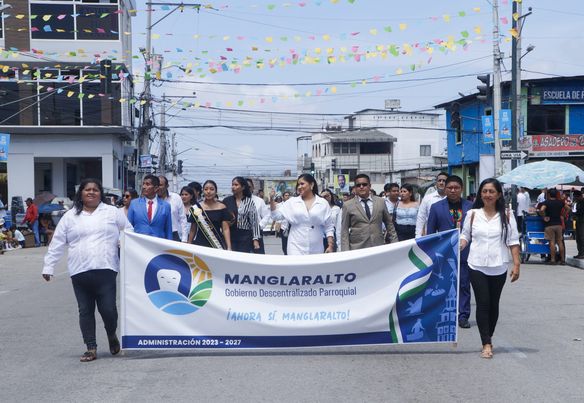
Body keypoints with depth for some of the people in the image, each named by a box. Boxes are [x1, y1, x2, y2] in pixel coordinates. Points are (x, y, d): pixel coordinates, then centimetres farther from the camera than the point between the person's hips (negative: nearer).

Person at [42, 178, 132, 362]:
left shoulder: (113, 212, 8)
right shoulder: (70, 216, 11)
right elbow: (57, 244, 11)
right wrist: (48, 267, 8)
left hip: (105, 270, -2)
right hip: (80, 272, 2)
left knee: (108, 309, -7)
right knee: (85, 311, 5)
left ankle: (112, 335, 22)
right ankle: (91, 348, 14)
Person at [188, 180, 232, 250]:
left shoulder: (222, 208, 3)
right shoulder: (197, 208, 5)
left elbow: (225, 229, 0)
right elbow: (193, 230, 10)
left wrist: (229, 247, -9)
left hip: (217, 244, 0)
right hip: (200, 244, 0)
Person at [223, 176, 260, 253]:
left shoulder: (249, 202, 0)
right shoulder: (227, 201, 5)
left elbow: (254, 221, -1)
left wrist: (255, 239, -5)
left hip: (245, 237, -2)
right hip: (230, 236, 2)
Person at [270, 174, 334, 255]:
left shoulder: (323, 203, 5)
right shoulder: (292, 202, 7)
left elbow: (329, 227, 6)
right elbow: (276, 215, 5)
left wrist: (331, 246, -2)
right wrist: (271, 200, -8)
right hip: (296, 248, 0)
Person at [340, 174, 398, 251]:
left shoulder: (381, 202, 8)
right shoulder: (348, 205, 2)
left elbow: (389, 224, 16)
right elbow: (344, 231, 2)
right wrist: (346, 252, -7)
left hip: (378, 247, 2)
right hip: (357, 248, -2)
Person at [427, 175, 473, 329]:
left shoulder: (470, 207, 5)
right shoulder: (436, 207, 4)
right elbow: (430, 231, 5)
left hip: (465, 252, 1)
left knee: (464, 285, 4)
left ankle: (463, 316, 12)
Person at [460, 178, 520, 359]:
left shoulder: (506, 216, 2)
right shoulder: (472, 214, 4)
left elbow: (513, 242, 2)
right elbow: (465, 236, 9)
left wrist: (516, 264, -4)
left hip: (498, 268, 1)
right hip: (477, 266, 0)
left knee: (493, 304, 10)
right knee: (482, 303, -7)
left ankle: (489, 338, 27)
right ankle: (486, 344, -5)